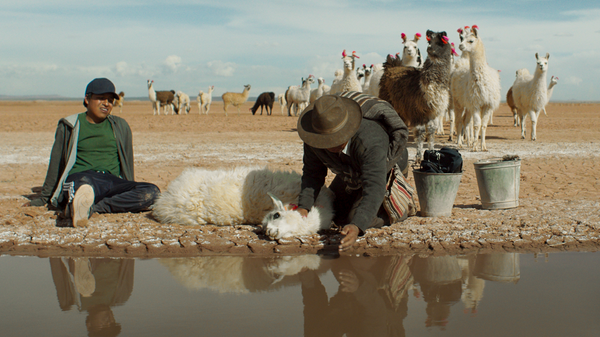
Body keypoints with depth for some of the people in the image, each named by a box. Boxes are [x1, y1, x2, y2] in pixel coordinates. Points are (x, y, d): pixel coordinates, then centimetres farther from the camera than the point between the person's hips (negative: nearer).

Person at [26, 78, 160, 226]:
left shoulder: (120, 127, 21)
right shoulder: (69, 126, 13)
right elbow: (55, 164, 18)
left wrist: (130, 192, 27)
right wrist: (43, 198, 22)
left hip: (113, 182, 3)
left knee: (152, 192, -30)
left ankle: (92, 207, -45)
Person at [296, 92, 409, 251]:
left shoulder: (369, 141, -48)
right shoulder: (314, 139, -30)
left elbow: (374, 189, -54)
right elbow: (313, 172, -14)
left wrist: (356, 227, -69)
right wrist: (303, 207, -29)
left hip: (389, 169, -6)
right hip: (353, 172, 6)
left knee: (354, 218, -16)